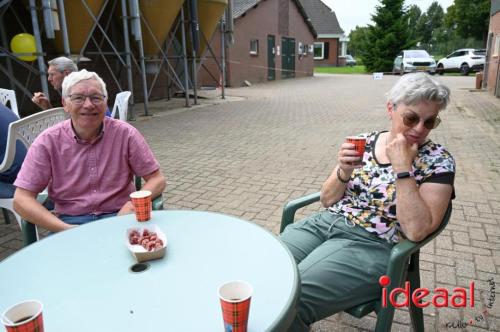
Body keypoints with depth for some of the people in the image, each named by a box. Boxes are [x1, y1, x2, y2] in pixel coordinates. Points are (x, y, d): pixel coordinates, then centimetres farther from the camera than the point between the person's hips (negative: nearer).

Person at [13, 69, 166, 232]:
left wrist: (133, 205, -18)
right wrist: (66, 229, -17)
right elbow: (22, 199, -4)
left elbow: (157, 179, 1)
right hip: (70, 222, 1)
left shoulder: (125, 133, -3)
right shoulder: (48, 142, -2)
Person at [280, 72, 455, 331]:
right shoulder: (364, 142, 6)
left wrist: (402, 168, -19)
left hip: (373, 245, -4)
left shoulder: (438, 160, -4)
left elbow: (417, 231, -15)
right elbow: (327, 200, 9)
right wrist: (344, 171, -11)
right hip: (325, 223, 5)